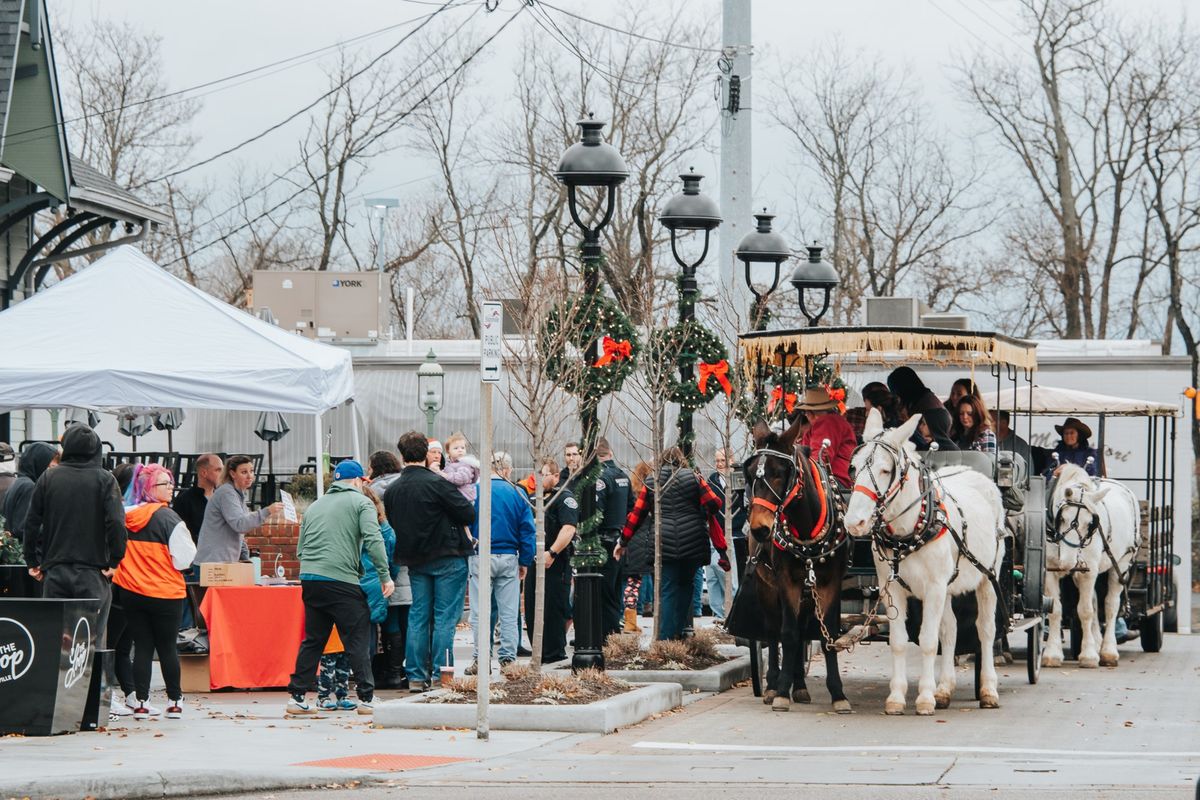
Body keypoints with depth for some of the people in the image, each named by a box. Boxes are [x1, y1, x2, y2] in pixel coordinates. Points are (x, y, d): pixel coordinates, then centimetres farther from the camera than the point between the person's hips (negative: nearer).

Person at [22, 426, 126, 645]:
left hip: (54, 572, 2)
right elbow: (116, 522, -14)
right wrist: (114, 561, -6)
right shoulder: (105, 479, -3)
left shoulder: (48, 478, 4)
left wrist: (32, 562, 10)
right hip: (93, 573, -2)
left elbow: (31, 522, 3)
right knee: (93, 640, 1)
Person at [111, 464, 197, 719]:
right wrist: (188, 541, 4)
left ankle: (142, 702, 5)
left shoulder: (125, 516, 1)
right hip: (165, 593, -4)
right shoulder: (168, 518, -14)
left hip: (130, 592, 4)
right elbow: (183, 559, -15)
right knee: (167, 647, 8)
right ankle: (174, 701, 16)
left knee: (142, 646, 8)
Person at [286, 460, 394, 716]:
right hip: (342, 582, -6)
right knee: (358, 640, 0)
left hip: (309, 579, 6)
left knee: (313, 640, 14)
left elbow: (300, 549, 22)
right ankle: (366, 699, -1)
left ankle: (297, 697, 12)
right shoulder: (361, 502, 5)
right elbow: (373, 540, -9)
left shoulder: (315, 506, 23)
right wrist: (385, 576, -7)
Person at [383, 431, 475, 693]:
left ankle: (416, 676, 9)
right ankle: (441, 675, -3)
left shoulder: (392, 490, 2)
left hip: (414, 560, 5)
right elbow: (469, 514, -13)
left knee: (417, 616, 10)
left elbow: (393, 524, 11)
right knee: (445, 617, -1)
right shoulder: (435, 483, -16)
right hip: (447, 558, -5)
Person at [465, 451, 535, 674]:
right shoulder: (517, 494, -1)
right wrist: (525, 561, 8)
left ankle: (481, 659, 1)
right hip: (509, 559, 2)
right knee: (509, 613, 7)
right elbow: (528, 530, 1)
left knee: (480, 612, 3)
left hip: (481, 557, -1)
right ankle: (508, 658, 7)